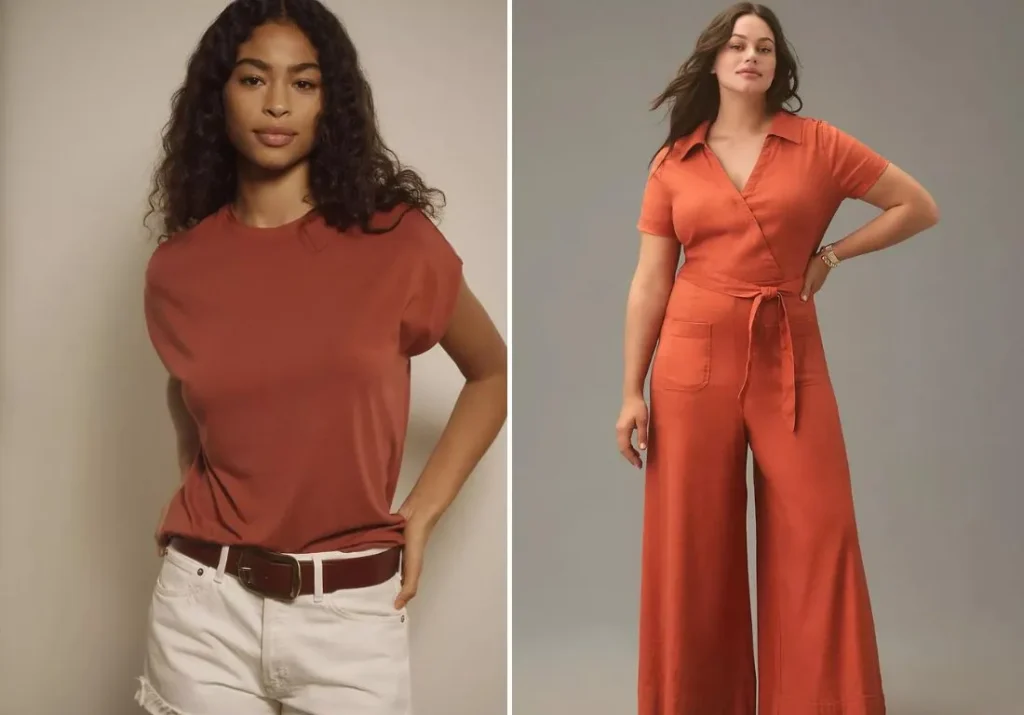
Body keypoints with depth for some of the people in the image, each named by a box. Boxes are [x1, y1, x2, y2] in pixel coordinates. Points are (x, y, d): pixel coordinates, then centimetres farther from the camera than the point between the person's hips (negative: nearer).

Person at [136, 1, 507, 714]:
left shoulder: (397, 241, -7)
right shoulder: (177, 268, 0)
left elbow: (494, 374, 6)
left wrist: (421, 512, 0)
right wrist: (201, 521, 10)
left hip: (354, 610, -1)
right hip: (205, 606, 2)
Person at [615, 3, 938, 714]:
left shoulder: (818, 144, 3)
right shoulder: (672, 163, 5)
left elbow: (919, 206, 8)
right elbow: (649, 283, 4)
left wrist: (830, 256, 0)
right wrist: (633, 392, 0)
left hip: (789, 359, 0)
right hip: (694, 359, 1)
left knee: (819, 538, -2)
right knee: (692, 546, 5)